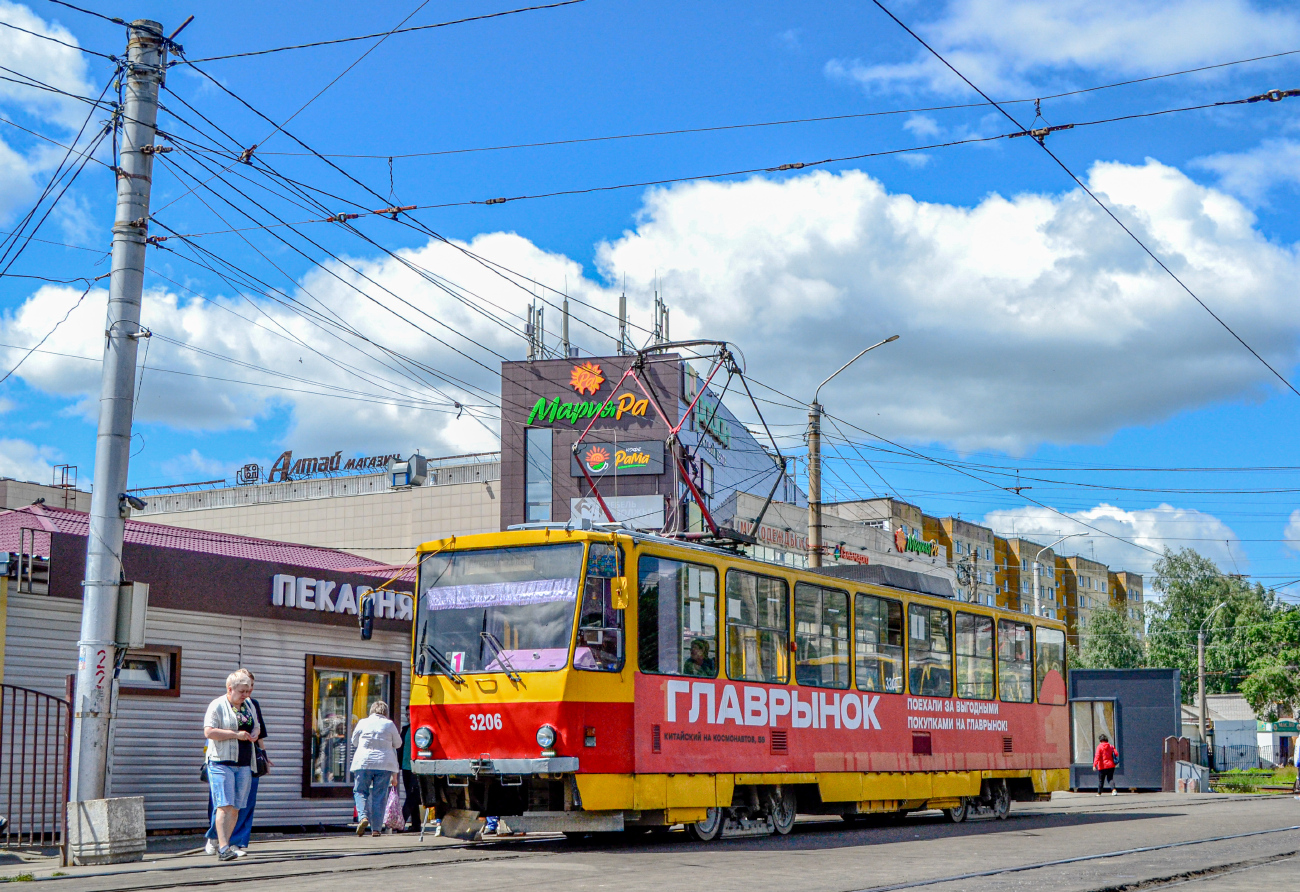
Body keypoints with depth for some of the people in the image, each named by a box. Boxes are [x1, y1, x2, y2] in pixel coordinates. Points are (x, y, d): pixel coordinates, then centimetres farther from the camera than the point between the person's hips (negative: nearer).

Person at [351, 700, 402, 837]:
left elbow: (354, 741, 17)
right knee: (380, 795, 4)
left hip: (363, 762, 0)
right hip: (385, 763, 0)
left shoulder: (363, 723, 5)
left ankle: (363, 817, -14)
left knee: (360, 791, 11)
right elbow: (398, 744, 14)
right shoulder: (389, 724, 4)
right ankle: (376, 828, 1)